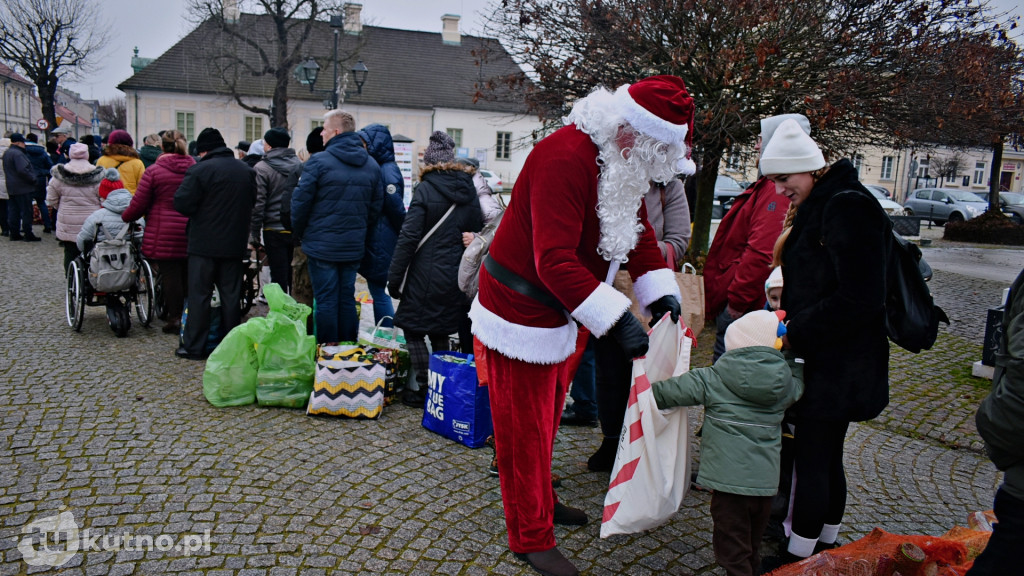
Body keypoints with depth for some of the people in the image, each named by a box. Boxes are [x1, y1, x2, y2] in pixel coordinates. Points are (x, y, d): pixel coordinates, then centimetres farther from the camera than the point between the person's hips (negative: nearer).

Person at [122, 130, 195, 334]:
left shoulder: (154, 171, -6)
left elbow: (138, 205, -4)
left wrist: (124, 217, 13)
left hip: (165, 235, -3)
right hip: (191, 234, 3)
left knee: (170, 275, 3)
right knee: (189, 275, 11)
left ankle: (174, 319, 8)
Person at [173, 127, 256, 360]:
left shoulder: (200, 170, -12)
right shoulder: (246, 171, 8)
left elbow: (182, 204, -14)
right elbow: (253, 202, 16)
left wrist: (202, 211, 5)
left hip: (204, 244, -5)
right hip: (235, 244, 5)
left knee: (199, 295, 2)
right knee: (231, 296, 10)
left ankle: (194, 347, 7)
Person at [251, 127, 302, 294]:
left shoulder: (261, 168, -8)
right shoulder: (299, 165, 6)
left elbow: (258, 204, -9)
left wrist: (254, 234, -3)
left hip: (275, 230, -4)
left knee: (279, 277, 2)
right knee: (295, 278, 13)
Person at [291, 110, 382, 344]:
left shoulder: (318, 162, -11)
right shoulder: (372, 165, 7)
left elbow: (300, 202, -9)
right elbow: (376, 207, 10)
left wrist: (299, 234, 7)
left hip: (322, 246, -5)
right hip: (354, 247, 5)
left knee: (326, 301, 2)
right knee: (347, 299, 13)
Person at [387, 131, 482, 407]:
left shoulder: (426, 190, -10)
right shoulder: (471, 190, 7)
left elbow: (409, 236, -13)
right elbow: (478, 232, 10)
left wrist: (394, 277, -9)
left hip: (427, 276, -6)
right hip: (459, 278, 6)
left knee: (414, 330, 7)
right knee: (440, 332, 18)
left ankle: (424, 390, 8)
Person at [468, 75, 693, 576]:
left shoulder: (620, 164, 2)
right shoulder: (565, 159, -30)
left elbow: (637, 232, 10)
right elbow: (554, 261, -36)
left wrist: (661, 294, -3)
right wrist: (616, 319, -38)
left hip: (564, 316, 10)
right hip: (522, 314, -9)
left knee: (545, 417, 24)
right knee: (525, 429, 5)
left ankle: (540, 502, 45)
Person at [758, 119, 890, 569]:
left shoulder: (848, 207, -17)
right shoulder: (816, 209, 13)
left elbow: (859, 299, -22)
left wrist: (795, 334, -17)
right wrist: (791, 324, 5)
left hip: (836, 367, -10)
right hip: (823, 361, 10)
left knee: (811, 461, 1)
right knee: (826, 458, 18)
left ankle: (798, 557, 14)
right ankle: (825, 545, 33)